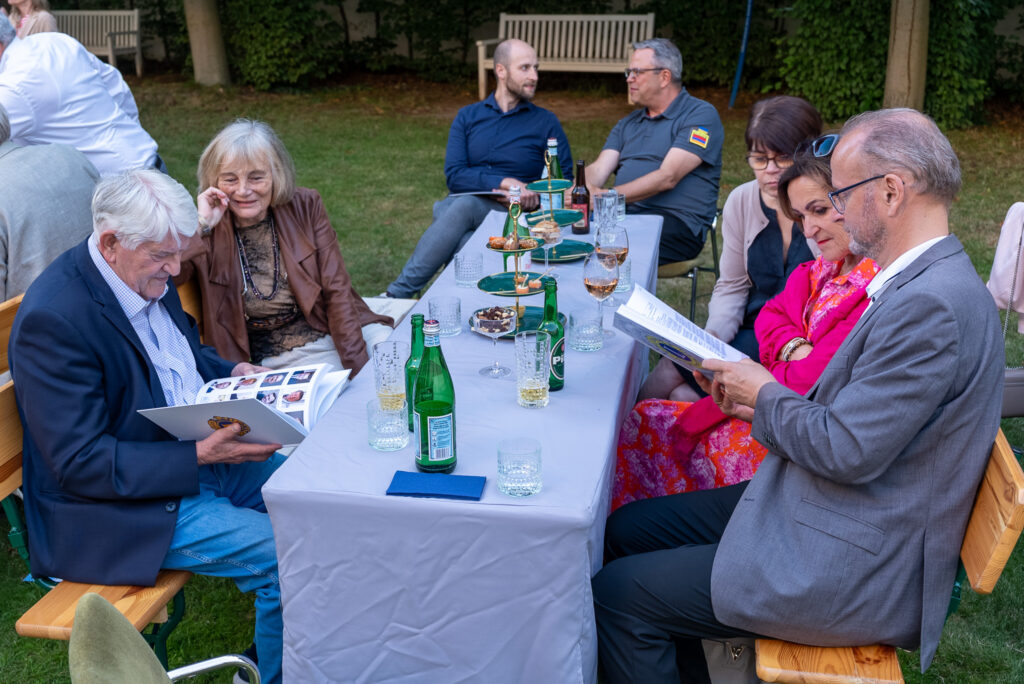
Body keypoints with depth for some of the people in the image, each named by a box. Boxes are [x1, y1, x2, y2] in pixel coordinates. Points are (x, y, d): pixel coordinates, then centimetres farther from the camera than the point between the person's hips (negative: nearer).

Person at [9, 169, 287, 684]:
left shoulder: (148, 273, 2)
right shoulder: (52, 318, -25)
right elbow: (80, 463, -24)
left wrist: (234, 373, 1)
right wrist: (200, 457, -28)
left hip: (199, 452, 9)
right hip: (119, 508, -9)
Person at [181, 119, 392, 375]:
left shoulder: (305, 207, 3)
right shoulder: (208, 232, -1)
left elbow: (337, 290, 0)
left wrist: (357, 367, -10)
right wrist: (200, 225, -16)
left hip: (337, 336, 3)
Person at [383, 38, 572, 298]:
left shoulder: (546, 123, 11)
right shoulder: (468, 116, 14)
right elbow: (454, 175, 1)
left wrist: (533, 195, -13)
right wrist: (504, 183, -12)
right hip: (456, 207, 2)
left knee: (464, 205, -34)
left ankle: (398, 293, -30)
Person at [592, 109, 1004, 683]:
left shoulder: (930, 304, -25)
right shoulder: (928, 281, 8)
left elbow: (848, 451, -25)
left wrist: (766, 393, -8)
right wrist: (764, 405, 3)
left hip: (856, 570, -10)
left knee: (620, 594, -9)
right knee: (627, 530, 14)